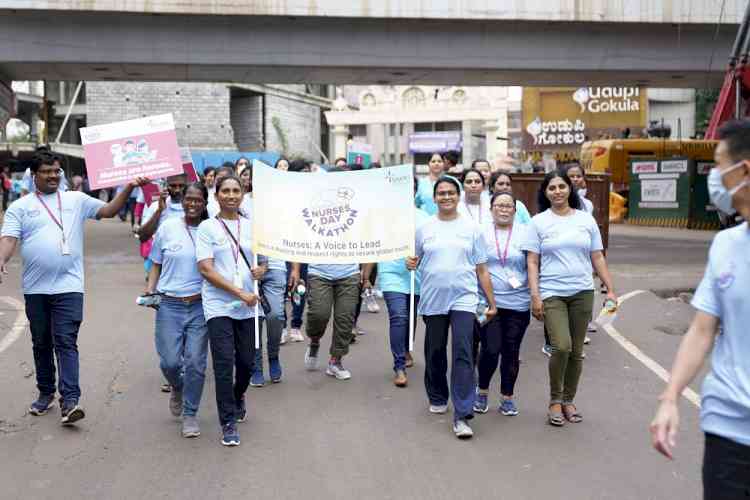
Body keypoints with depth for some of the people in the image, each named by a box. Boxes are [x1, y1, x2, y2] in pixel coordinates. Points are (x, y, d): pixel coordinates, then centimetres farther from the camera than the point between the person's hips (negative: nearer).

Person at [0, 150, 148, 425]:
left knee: (66, 342, -9)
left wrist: (128, 188, -10)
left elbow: (109, 210, 4)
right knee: (41, 344, 14)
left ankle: (70, 400, -13)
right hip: (35, 288, 2)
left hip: (68, 287, -2)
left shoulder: (76, 200, 8)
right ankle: (46, 393, 29)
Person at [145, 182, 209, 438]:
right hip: (169, 304, 0)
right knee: (170, 361, -3)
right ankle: (177, 389, 32)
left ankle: (190, 415, 17)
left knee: (195, 363, 0)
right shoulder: (167, 228, 3)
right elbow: (156, 264, 11)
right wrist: (149, 291, -1)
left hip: (200, 305, 0)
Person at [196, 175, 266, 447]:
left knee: (246, 361, 10)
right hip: (219, 305, -3)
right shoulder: (207, 227, -2)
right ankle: (229, 423, 3)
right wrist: (240, 293, -16)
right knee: (224, 363, -8)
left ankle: (238, 398, 41)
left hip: (247, 306, 4)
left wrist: (260, 269, -7)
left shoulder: (250, 226, 9)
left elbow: (261, 259, 19)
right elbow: (205, 269, -9)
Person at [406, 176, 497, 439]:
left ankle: (462, 415, -13)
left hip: (463, 299, -2)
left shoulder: (472, 228, 5)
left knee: (463, 354, -12)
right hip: (433, 299, 2)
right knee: (435, 353, 12)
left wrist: (492, 302, 4)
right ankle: (437, 398, 35)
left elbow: (482, 269, 6)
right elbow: (414, 260, 15)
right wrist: (410, 264, -9)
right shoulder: (424, 228, 7)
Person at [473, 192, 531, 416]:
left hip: (518, 304, 1)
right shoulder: (481, 232, 6)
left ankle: (507, 397, 20)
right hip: (488, 302, -1)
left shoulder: (525, 233, 6)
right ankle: (482, 391, 16)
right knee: (490, 349, -6)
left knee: (511, 352, 6)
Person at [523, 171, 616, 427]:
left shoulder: (586, 220, 8)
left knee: (576, 351, 7)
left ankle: (568, 400, 24)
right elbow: (532, 262, 0)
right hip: (552, 293, -3)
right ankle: (555, 400, 3)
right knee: (561, 346, -17)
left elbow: (597, 257, 11)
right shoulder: (539, 222, 2)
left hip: (582, 292, 3)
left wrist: (610, 289, 4)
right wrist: (535, 295, -9)